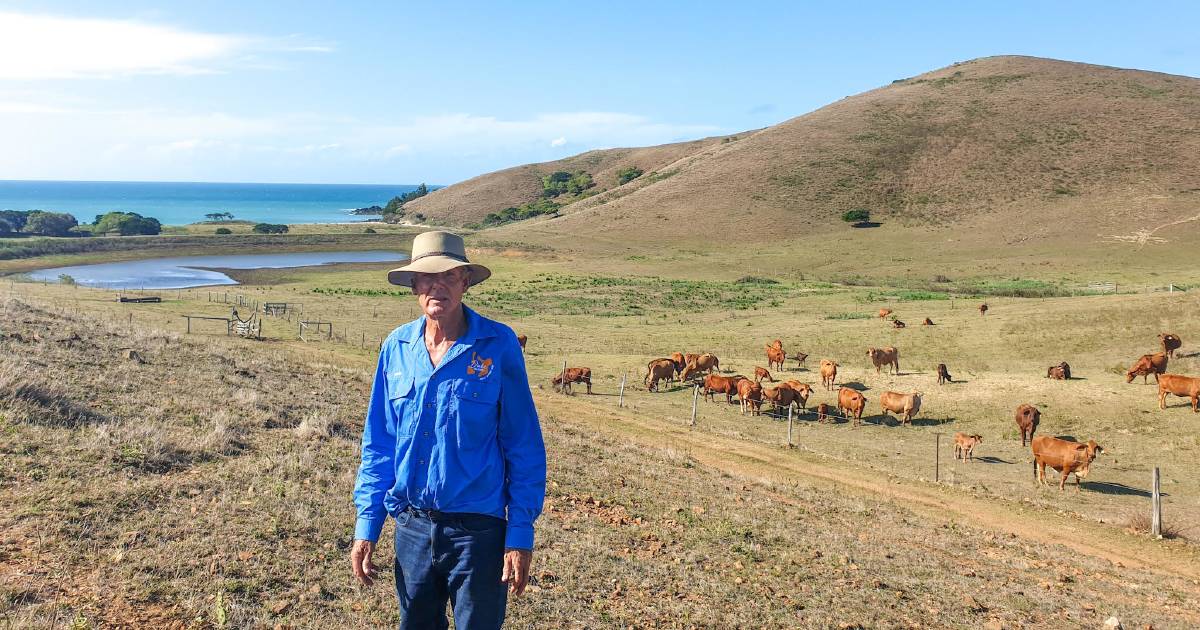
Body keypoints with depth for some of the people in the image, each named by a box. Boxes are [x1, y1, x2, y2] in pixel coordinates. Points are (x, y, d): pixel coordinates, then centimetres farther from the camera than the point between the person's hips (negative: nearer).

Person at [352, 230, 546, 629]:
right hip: (411, 527, 4)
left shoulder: (499, 346, -10)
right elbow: (378, 444, 7)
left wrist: (520, 535, -10)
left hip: (478, 531, -4)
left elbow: (524, 447, -8)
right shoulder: (396, 347, 1)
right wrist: (367, 525, 4)